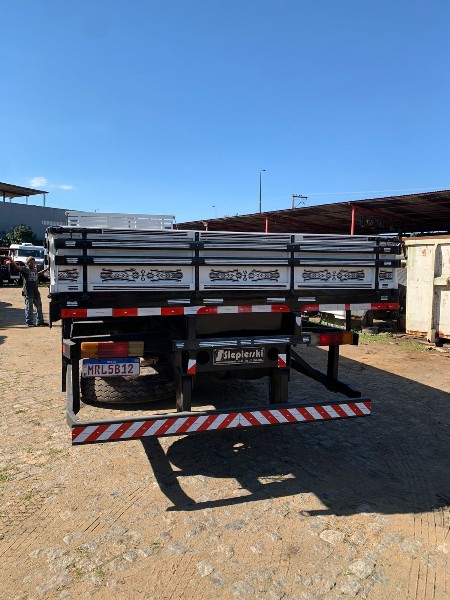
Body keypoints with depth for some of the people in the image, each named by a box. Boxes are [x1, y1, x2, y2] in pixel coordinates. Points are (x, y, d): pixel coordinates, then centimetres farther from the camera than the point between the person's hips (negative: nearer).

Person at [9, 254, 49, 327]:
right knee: (29, 308, 1)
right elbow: (18, 267, -20)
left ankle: (40, 322, 17)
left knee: (39, 307, 9)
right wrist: (12, 261, -35)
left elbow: (39, 273, 37)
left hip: (36, 292, 6)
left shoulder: (35, 270, 14)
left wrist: (46, 269, 43)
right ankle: (29, 322, 8)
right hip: (28, 293, -6)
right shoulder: (25, 269, -3)